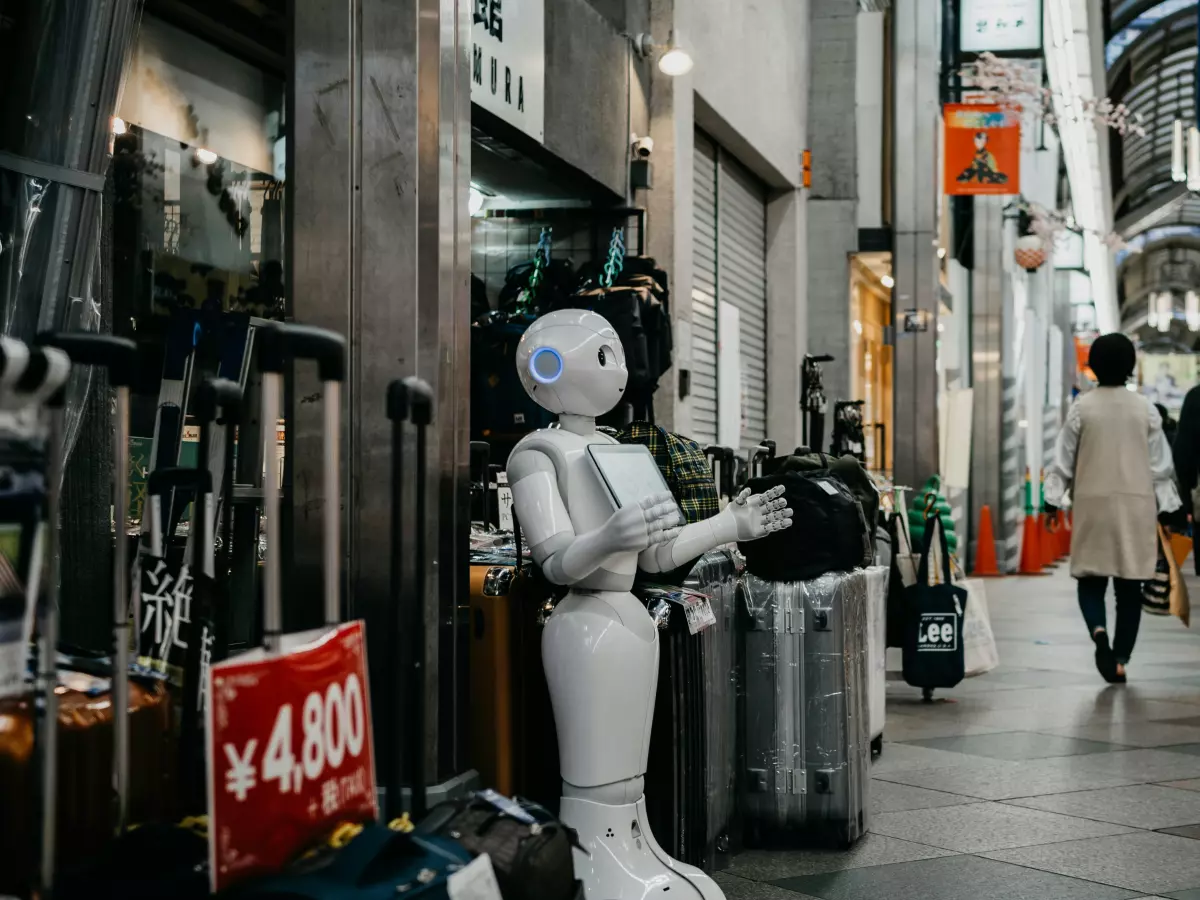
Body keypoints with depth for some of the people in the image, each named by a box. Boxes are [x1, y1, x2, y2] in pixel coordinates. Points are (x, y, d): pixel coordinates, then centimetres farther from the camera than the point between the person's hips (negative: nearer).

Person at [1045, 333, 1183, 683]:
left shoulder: (1082, 407, -3)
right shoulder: (1145, 409, 0)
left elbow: (1063, 459, -1)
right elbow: (1160, 463, 4)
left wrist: (1052, 501, 5)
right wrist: (1168, 509, 10)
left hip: (1092, 503, -1)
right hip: (1137, 504, 1)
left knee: (1091, 580, 7)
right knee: (1129, 586, 8)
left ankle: (1099, 632, -20)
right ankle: (1121, 660, 6)